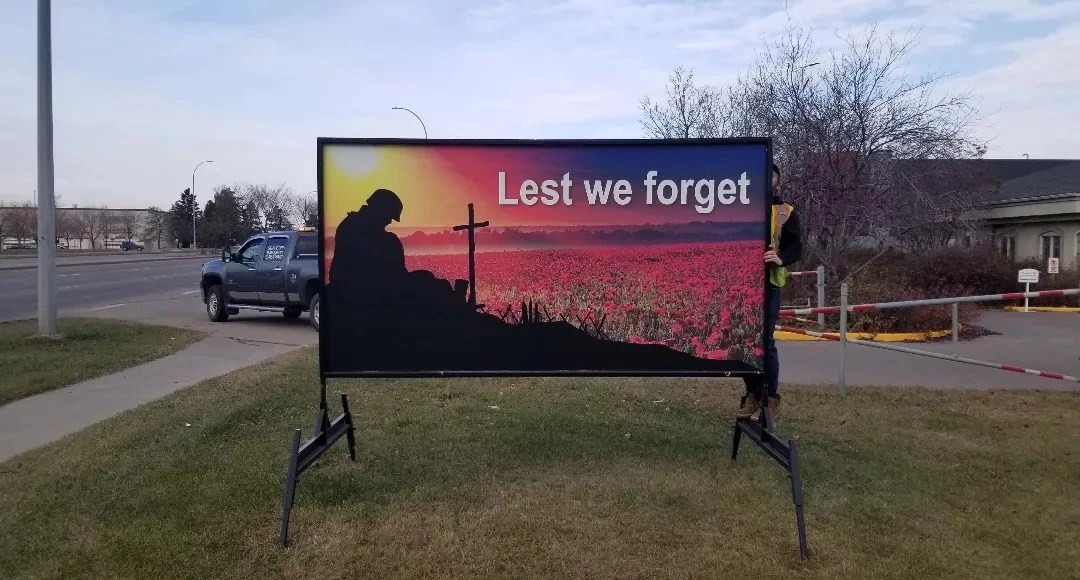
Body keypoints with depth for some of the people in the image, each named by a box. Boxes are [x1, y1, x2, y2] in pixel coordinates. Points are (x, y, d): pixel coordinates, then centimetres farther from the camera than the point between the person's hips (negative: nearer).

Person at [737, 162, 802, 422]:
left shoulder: (786, 211, 7)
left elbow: (796, 246, 0)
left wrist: (781, 259, -21)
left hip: (768, 283, -3)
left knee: (764, 342, -6)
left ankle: (771, 398, 6)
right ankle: (752, 394, 16)